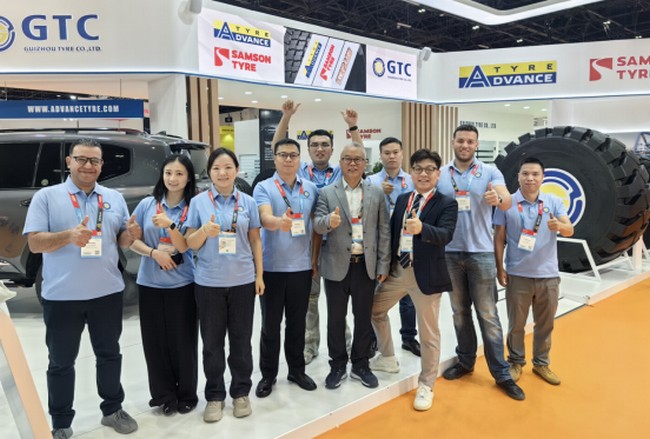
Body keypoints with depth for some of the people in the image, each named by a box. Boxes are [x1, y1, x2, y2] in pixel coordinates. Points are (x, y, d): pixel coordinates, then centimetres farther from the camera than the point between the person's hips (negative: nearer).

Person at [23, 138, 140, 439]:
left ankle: (113, 409, 32)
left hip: (107, 292, 3)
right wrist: (69, 236, -26)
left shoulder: (114, 198, 8)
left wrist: (130, 235, -14)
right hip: (62, 296, -3)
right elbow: (34, 243, -9)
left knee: (109, 354, 15)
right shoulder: (46, 197, -3)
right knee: (61, 362, 10)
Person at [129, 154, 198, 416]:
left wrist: (169, 225, -26)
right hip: (150, 283, 2)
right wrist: (154, 252, -11)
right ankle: (164, 396, 24)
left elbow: (184, 246, -10)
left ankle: (186, 395, 23)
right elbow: (131, 240, 5)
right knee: (155, 341, 7)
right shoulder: (147, 205, 3)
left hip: (183, 284, -2)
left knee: (183, 341, 5)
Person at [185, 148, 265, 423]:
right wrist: (204, 231, -20)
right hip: (209, 282, -1)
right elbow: (191, 243, 1)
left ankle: (241, 392, 27)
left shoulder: (248, 202, 3)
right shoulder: (198, 202, -1)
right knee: (212, 341, 8)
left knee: (241, 339, 11)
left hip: (242, 280, 1)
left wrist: (259, 275, 3)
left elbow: (255, 240, 7)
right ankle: (214, 396, 23)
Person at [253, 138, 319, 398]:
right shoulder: (263, 188, -5)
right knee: (270, 323, 8)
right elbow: (265, 219, -23)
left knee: (297, 322, 14)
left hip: (302, 266, 3)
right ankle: (268, 374, 23)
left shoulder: (311, 189, 7)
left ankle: (297, 370, 29)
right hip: (272, 266, -3)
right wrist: (279, 222, -45)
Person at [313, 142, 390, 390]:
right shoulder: (327, 193, 1)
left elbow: (384, 231, 4)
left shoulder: (376, 193, 6)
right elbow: (317, 225, -8)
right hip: (337, 265, -1)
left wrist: (383, 264, -1)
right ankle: (338, 366, 25)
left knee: (364, 318, 11)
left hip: (366, 265, 1)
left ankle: (360, 365, 28)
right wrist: (329, 221, -31)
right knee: (336, 319, 9)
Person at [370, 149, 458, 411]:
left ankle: (426, 385, 24)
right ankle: (388, 358, 41)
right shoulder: (402, 199, 9)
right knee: (375, 310, 19)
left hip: (426, 274, -6)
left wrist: (422, 228, -43)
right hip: (396, 271, 6)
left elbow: (445, 235, -24)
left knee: (428, 332, 6)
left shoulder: (447, 204, -9)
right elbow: (392, 232, 9)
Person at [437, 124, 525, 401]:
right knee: (459, 311, 14)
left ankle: (501, 373, 14)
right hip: (450, 253, 2)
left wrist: (497, 199, -39)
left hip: (481, 253, -2)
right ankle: (465, 361, 29)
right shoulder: (440, 175, 4)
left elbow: (508, 203, -16)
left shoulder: (490, 172, -2)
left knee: (488, 314, 3)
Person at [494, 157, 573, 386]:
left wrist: (559, 226, -33)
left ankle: (541, 363, 33)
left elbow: (570, 230, -10)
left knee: (545, 324, 15)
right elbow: (499, 239, -2)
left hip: (548, 275, 2)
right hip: (518, 275, -2)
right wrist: (499, 268, -6)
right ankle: (515, 362, 27)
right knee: (516, 324, 10)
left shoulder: (554, 202, 1)